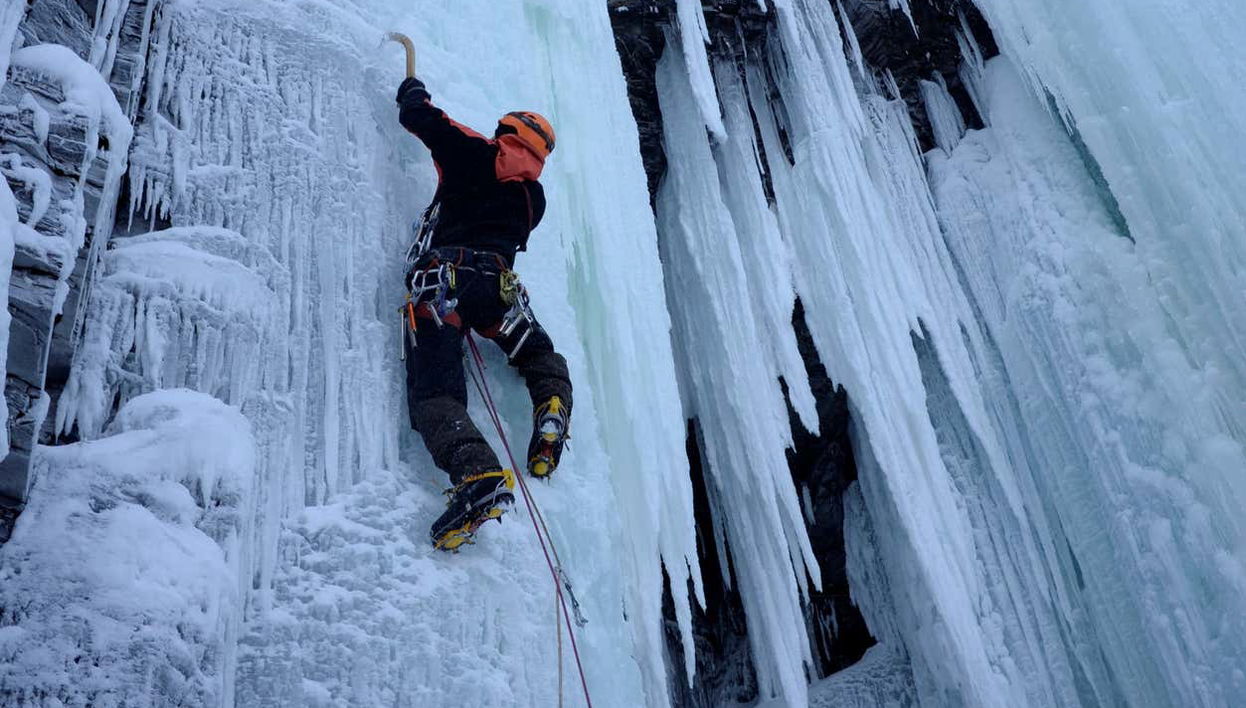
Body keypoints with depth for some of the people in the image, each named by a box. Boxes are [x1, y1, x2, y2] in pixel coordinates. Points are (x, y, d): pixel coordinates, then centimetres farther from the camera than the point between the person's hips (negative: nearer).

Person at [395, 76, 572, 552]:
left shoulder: (474, 155, 11)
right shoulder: (534, 196, 22)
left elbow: (417, 116, 18)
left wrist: (412, 91, 41)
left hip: (441, 277, -4)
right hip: (498, 285, 4)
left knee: (433, 394, -14)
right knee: (544, 361, 28)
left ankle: (478, 475, -38)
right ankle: (552, 420, -2)